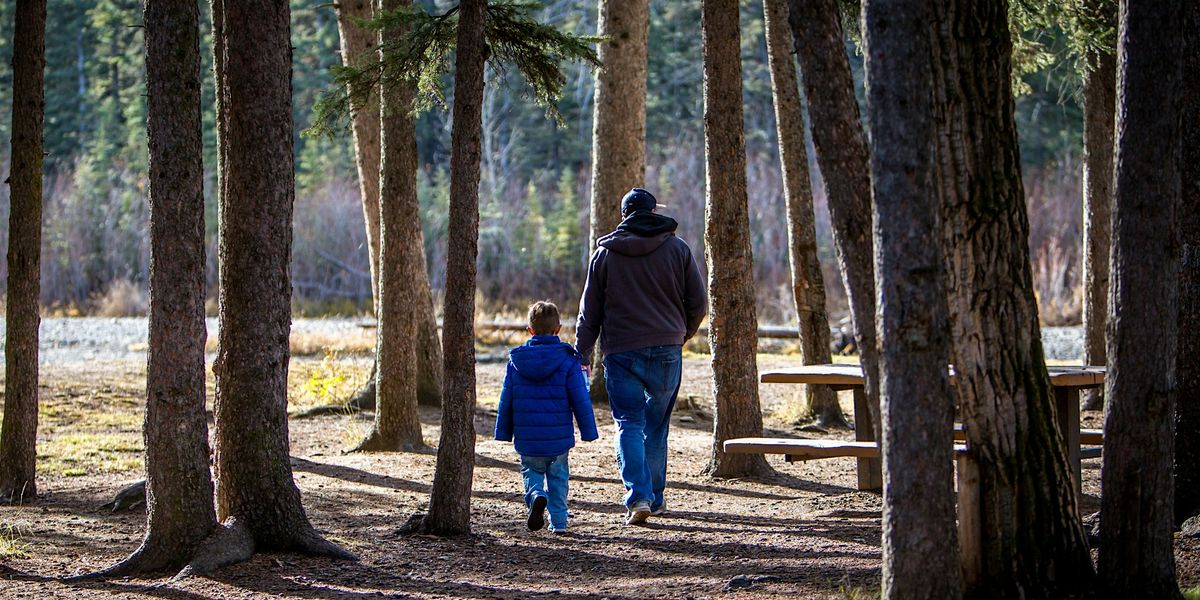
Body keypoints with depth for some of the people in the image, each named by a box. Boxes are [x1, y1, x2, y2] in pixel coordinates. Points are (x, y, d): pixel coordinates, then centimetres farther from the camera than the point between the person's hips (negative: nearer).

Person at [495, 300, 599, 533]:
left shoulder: (516, 361, 0)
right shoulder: (567, 360, -7)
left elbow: (506, 401, 5)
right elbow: (581, 400, -5)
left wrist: (504, 432, 15)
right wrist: (588, 431, 5)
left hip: (527, 438, 1)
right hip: (558, 437, -1)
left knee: (531, 472, 17)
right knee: (558, 476, 15)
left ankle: (536, 496, -14)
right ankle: (558, 521, 12)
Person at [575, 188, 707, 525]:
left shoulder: (605, 253, 3)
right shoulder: (677, 249, 4)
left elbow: (590, 310, 6)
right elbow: (698, 303, 6)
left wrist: (581, 353, 14)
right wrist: (683, 334, 24)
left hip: (621, 351, -1)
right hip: (667, 350, 1)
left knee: (629, 424, -2)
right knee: (657, 425, 13)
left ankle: (638, 496, -18)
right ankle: (655, 497, 18)